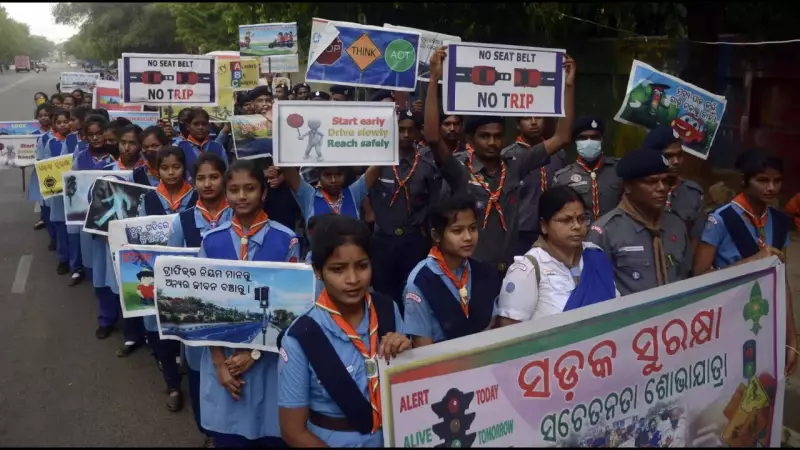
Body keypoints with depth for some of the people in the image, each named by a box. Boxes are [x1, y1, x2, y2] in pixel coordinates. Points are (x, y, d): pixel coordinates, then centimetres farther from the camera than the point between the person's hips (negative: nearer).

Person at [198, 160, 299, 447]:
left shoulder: (286, 240, -6)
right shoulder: (211, 240, 1)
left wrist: (254, 352, -10)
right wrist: (220, 362, -6)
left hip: (269, 357, -2)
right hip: (223, 356, 2)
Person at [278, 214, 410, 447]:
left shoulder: (388, 310, -7)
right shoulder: (300, 338, -17)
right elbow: (294, 431, -8)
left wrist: (405, 355, -12)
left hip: (393, 437, 3)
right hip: (332, 440, -3)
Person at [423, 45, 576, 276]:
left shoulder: (514, 167, 2)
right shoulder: (459, 170, -9)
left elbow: (561, 138, 4)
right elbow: (433, 138, -25)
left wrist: (568, 86, -2)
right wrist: (434, 79, -29)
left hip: (508, 270, 4)